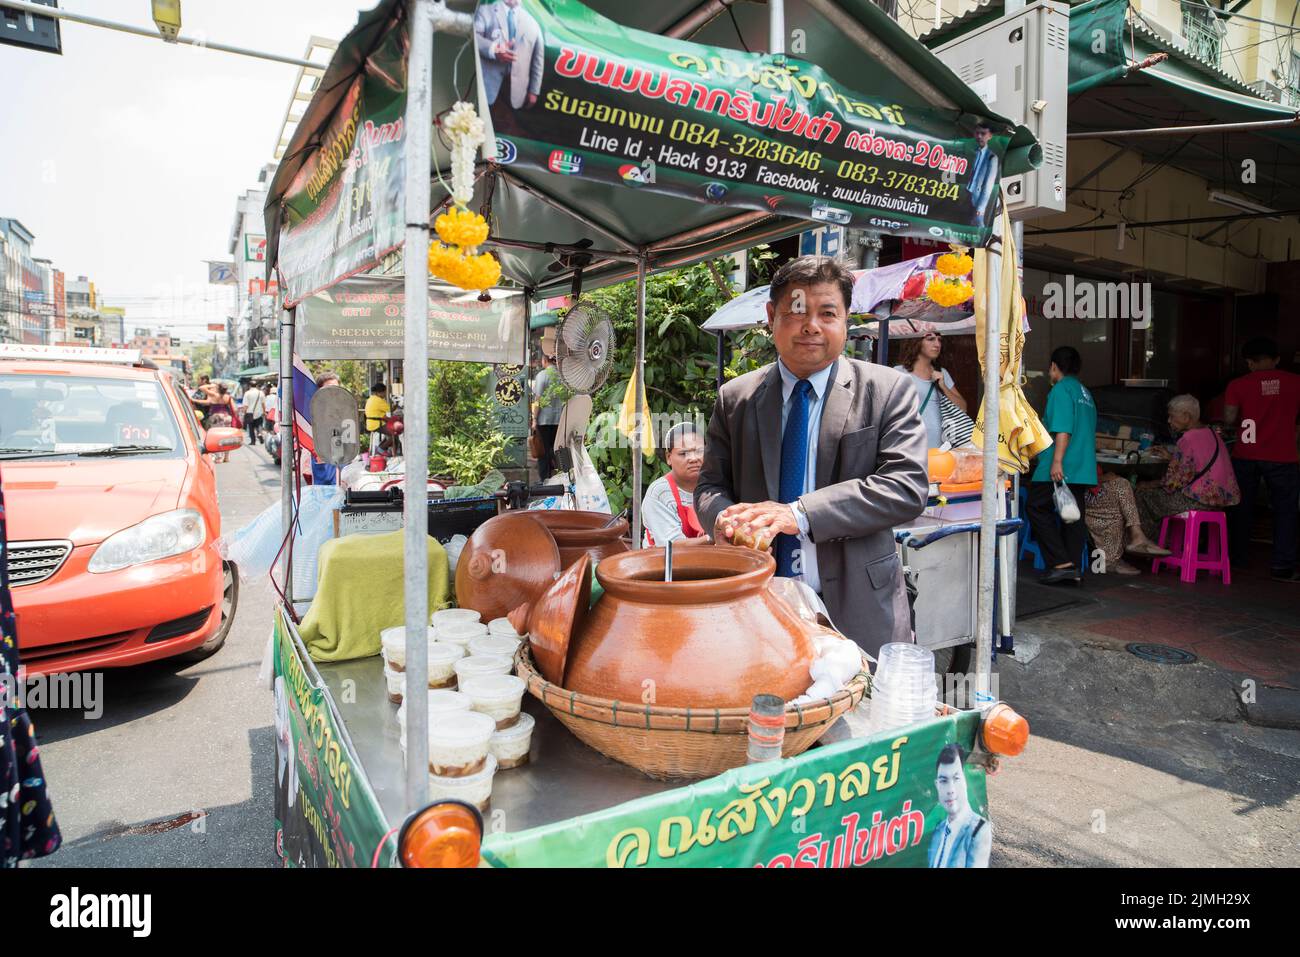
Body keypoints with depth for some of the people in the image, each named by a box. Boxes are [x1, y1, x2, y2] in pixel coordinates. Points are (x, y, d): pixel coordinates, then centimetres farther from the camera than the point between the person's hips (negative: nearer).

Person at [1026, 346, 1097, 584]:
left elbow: (1063, 430, -18)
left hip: (1061, 467, -9)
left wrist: (1057, 461, -22)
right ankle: (1073, 568, 11)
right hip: (1083, 466, 9)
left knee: (1037, 508, -2)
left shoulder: (1061, 389, -7)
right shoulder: (1085, 392, 20)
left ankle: (1061, 563, -7)